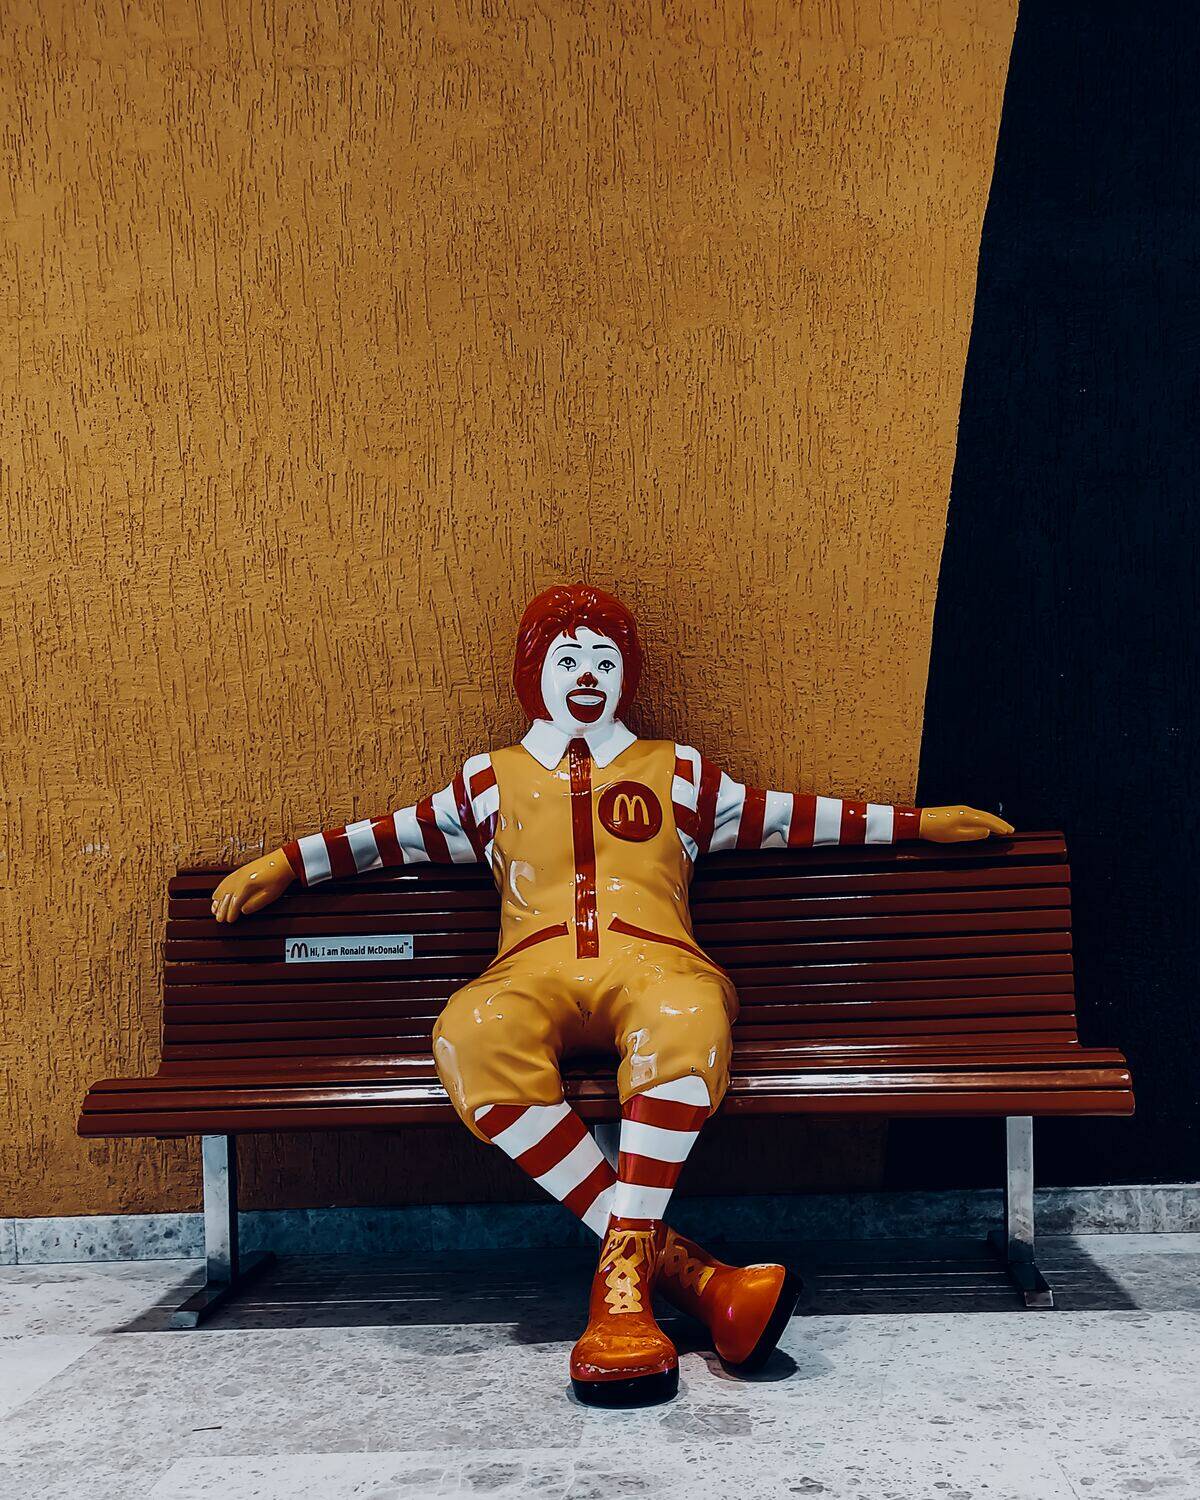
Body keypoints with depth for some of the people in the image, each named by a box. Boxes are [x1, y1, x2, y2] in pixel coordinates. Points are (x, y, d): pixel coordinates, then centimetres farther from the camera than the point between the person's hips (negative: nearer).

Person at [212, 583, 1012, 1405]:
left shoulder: (676, 771, 28)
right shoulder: (495, 780, 29)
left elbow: (788, 815, 29)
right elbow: (395, 834, 32)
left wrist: (915, 822, 27)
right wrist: (284, 864, 26)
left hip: (649, 958, 0)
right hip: (535, 968, 1)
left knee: (686, 1024, -41)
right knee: (471, 1038, -38)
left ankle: (624, 1268, -35)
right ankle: (675, 1262, -35)